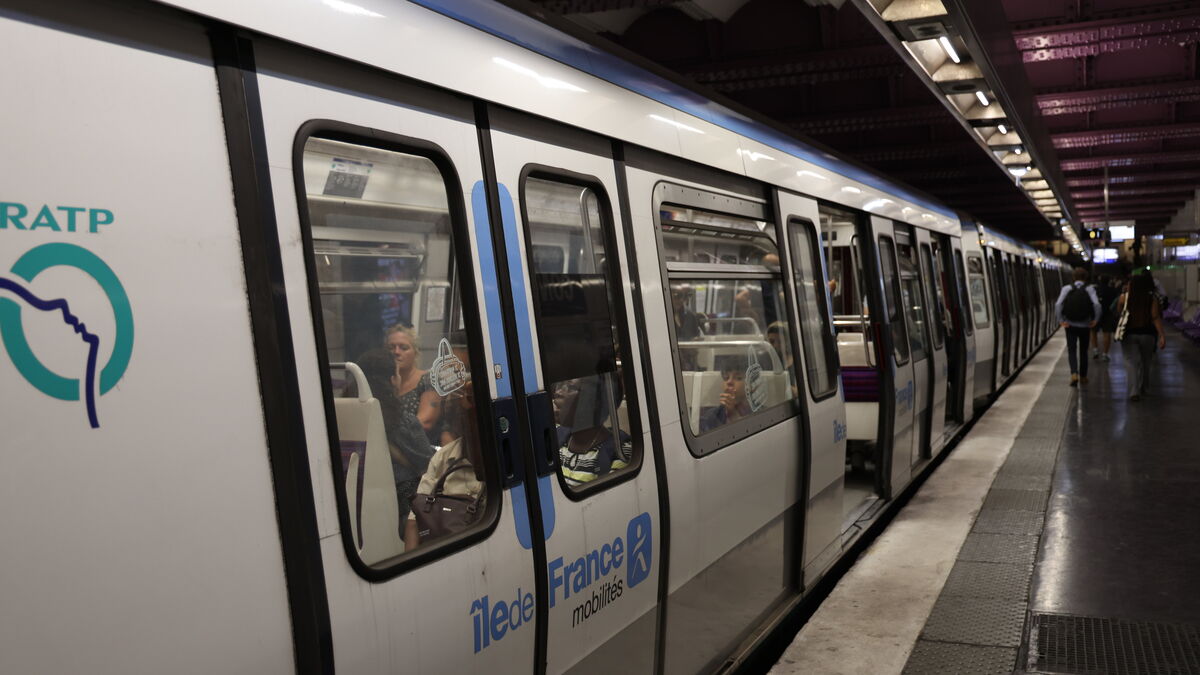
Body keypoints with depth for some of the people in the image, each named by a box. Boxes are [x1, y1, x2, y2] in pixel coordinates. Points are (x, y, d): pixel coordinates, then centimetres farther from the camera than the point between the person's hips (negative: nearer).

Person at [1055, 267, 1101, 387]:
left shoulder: (1067, 288, -2)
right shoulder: (1089, 289, -4)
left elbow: (1058, 305, -13)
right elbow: (1096, 304, -18)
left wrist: (1061, 320, -7)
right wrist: (1095, 319, -7)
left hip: (1070, 326, 0)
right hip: (1085, 326, 1)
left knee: (1071, 350, 4)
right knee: (1083, 351, 16)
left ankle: (1074, 374, -19)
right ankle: (1083, 377, 24)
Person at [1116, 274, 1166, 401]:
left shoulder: (1124, 298, -5)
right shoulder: (1152, 298, -5)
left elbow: (1119, 312, 11)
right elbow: (1156, 318, -9)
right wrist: (1162, 335, -9)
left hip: (1129, 334, -1)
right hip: (1147, 334, 1)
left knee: (1132, 362, -2)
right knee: (1146, 362, 18)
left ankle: (1134, 391, -16)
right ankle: (1143, 388, 31)